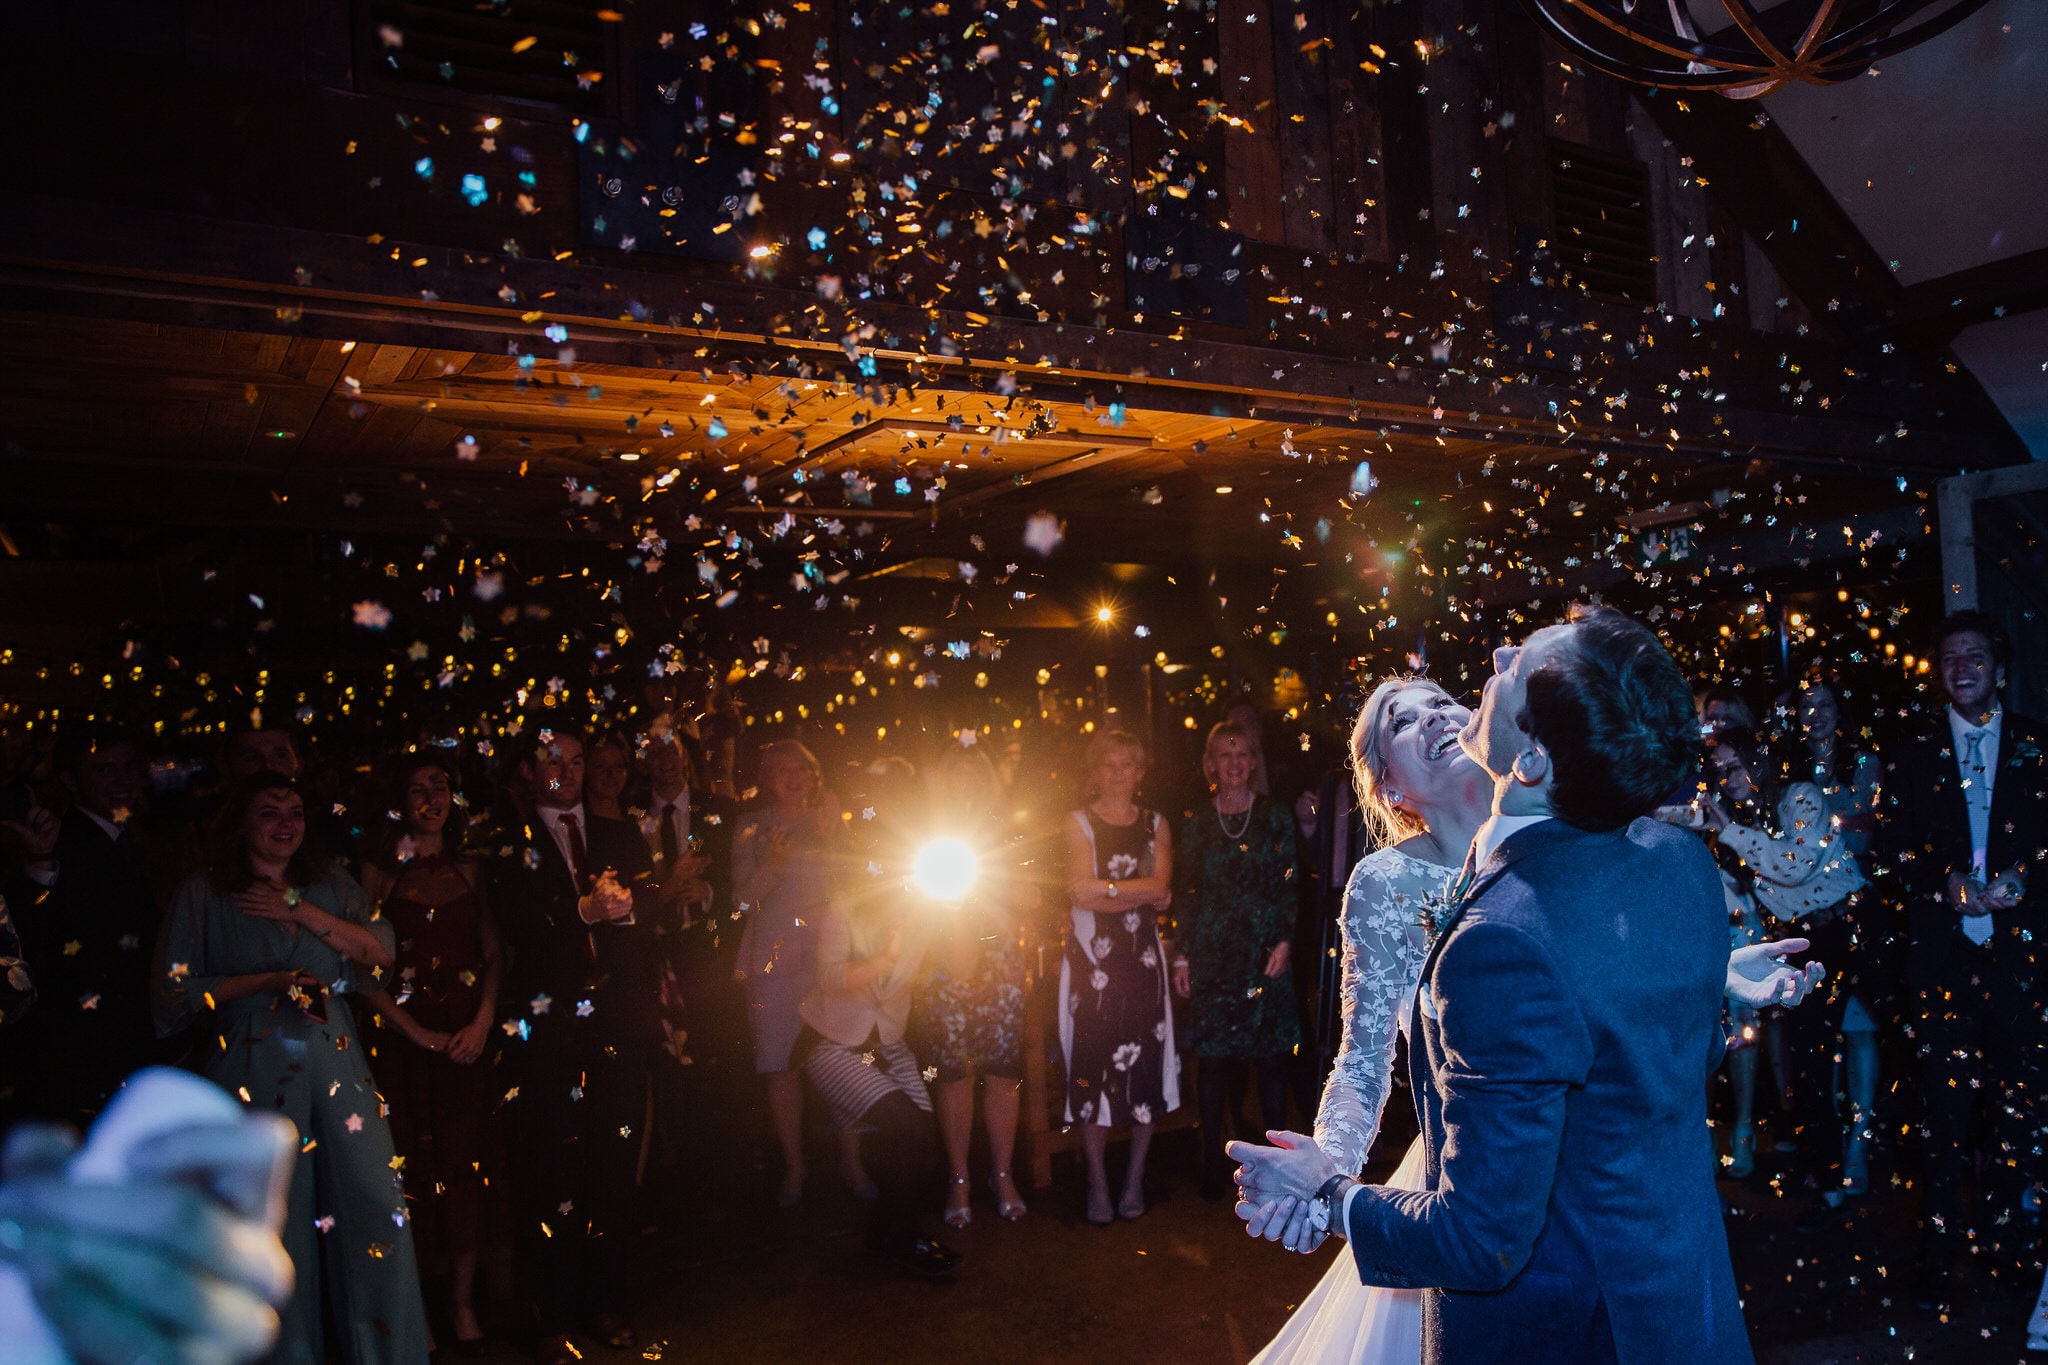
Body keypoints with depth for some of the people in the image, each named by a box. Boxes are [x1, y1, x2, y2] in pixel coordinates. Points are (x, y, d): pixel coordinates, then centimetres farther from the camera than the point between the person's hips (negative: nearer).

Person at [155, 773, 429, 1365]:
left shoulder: (331, 884, 11)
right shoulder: (202, 893, 4)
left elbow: (381, 951, 0)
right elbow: (176, 989, -1)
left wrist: (300, 910, -8)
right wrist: (269, 981, -11)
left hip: (335, 1064, 2)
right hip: (251, 1067, -2)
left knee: (376, 1200, -4)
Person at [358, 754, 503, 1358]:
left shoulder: (470, 870, 10)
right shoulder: (378, 871, 0)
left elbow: (494, 953, 8)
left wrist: (483, 1022, -6)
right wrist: (419, 1034, -9)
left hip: (469, 1034, 2)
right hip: (404, 1035, -2)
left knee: (467, 1162, 3)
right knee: (414, 1163, 0)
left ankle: (462, 1302, 15)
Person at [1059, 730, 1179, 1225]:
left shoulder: (1155, 825, 12)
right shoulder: (1079, 823, 3)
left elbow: (1161, 889, -4)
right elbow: (1083, 892, -9)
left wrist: (1103, 888, -12)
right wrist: (1142, 891, -10)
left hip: (1143, 957, 2)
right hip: (1093, 957, -2)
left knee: (1144, 1064, 2)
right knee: (1092, 1066, -3)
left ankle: (1135, 1178, 15)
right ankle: (1097, 1181, 8)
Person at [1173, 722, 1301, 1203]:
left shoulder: (1276, 816, 4)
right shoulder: (1196, 822, 6)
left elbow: (1290, 885, 3)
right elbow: (1185, 893, 5)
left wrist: (1284, 941, -8)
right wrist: (1181, 954, 0)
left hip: (1265, 953, 0)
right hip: (1212, 955, 1)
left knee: (1271, 1055, 2)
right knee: (1212, 1055, 3)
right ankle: (1214, 1162, 13)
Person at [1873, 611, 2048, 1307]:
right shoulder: (1911, 754, 8)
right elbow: (1888, 852, 5)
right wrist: (1946, 885, -10)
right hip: (1942, 948, 0)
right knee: (1945, 1097, 1)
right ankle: (1939, 1242, 11)